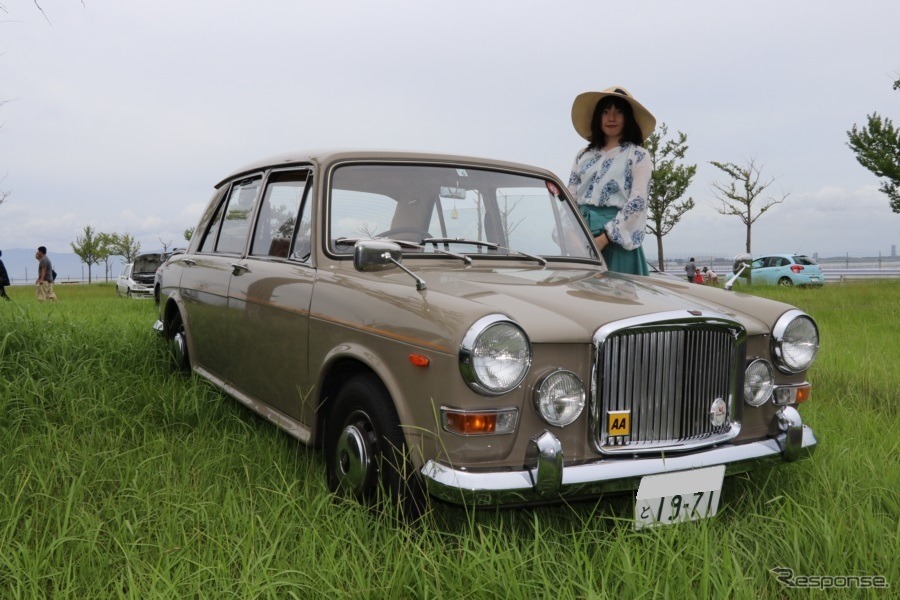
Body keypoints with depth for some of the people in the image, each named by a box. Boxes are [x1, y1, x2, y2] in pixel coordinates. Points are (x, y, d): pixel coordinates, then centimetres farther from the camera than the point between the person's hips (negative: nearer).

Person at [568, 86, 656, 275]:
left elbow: (637, 202, -6)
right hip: (582, 236, 4)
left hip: (617, 237, -4)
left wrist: (604, 238, -14)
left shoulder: (638, 155, 4)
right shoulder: (584, 155, 17)